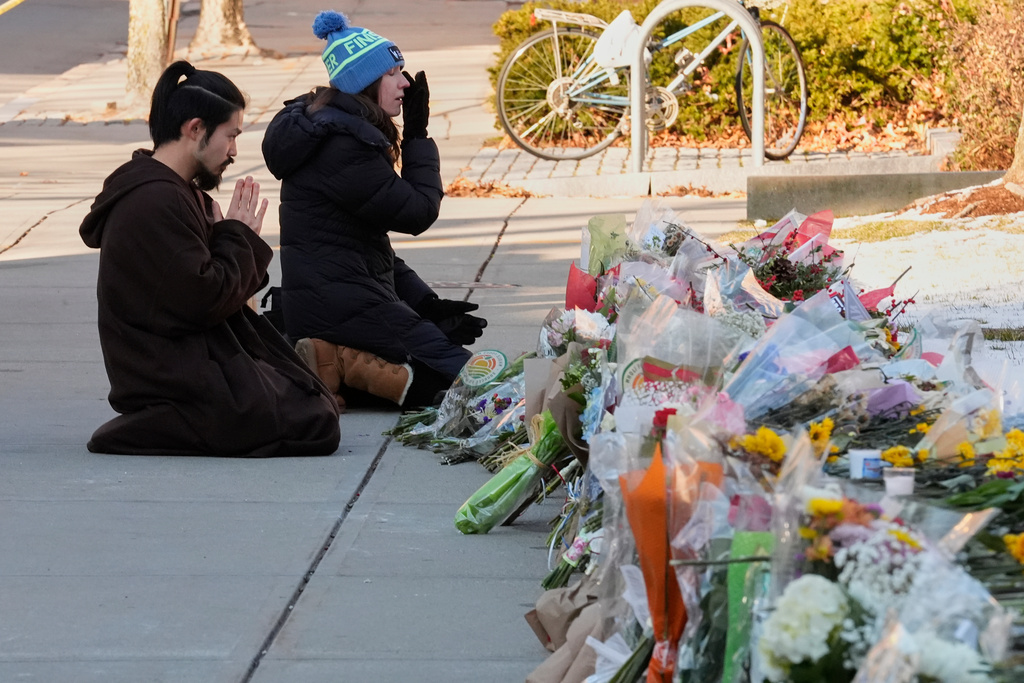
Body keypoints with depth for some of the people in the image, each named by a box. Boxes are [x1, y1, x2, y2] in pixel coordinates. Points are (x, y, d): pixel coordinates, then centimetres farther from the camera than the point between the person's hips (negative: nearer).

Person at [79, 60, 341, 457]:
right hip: (178, 377, -11)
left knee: (314, 398, 13)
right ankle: (160, 427, -10)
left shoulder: (175, 192, 14)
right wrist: (239, 238, -8)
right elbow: (204, 301, -22)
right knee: (317, 424, -13)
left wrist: (242, 241, -4)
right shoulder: (156, 202, -20)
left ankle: (161, 422, 7)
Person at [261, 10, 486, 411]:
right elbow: (418, 212, -14)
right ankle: (339, 365, -15)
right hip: (338, 301, -10)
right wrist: (418, 136, -3)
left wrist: (424, 302, 12)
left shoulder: (327, 130, 16)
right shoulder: (344, 146, -18)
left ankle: (331, 360, 5)